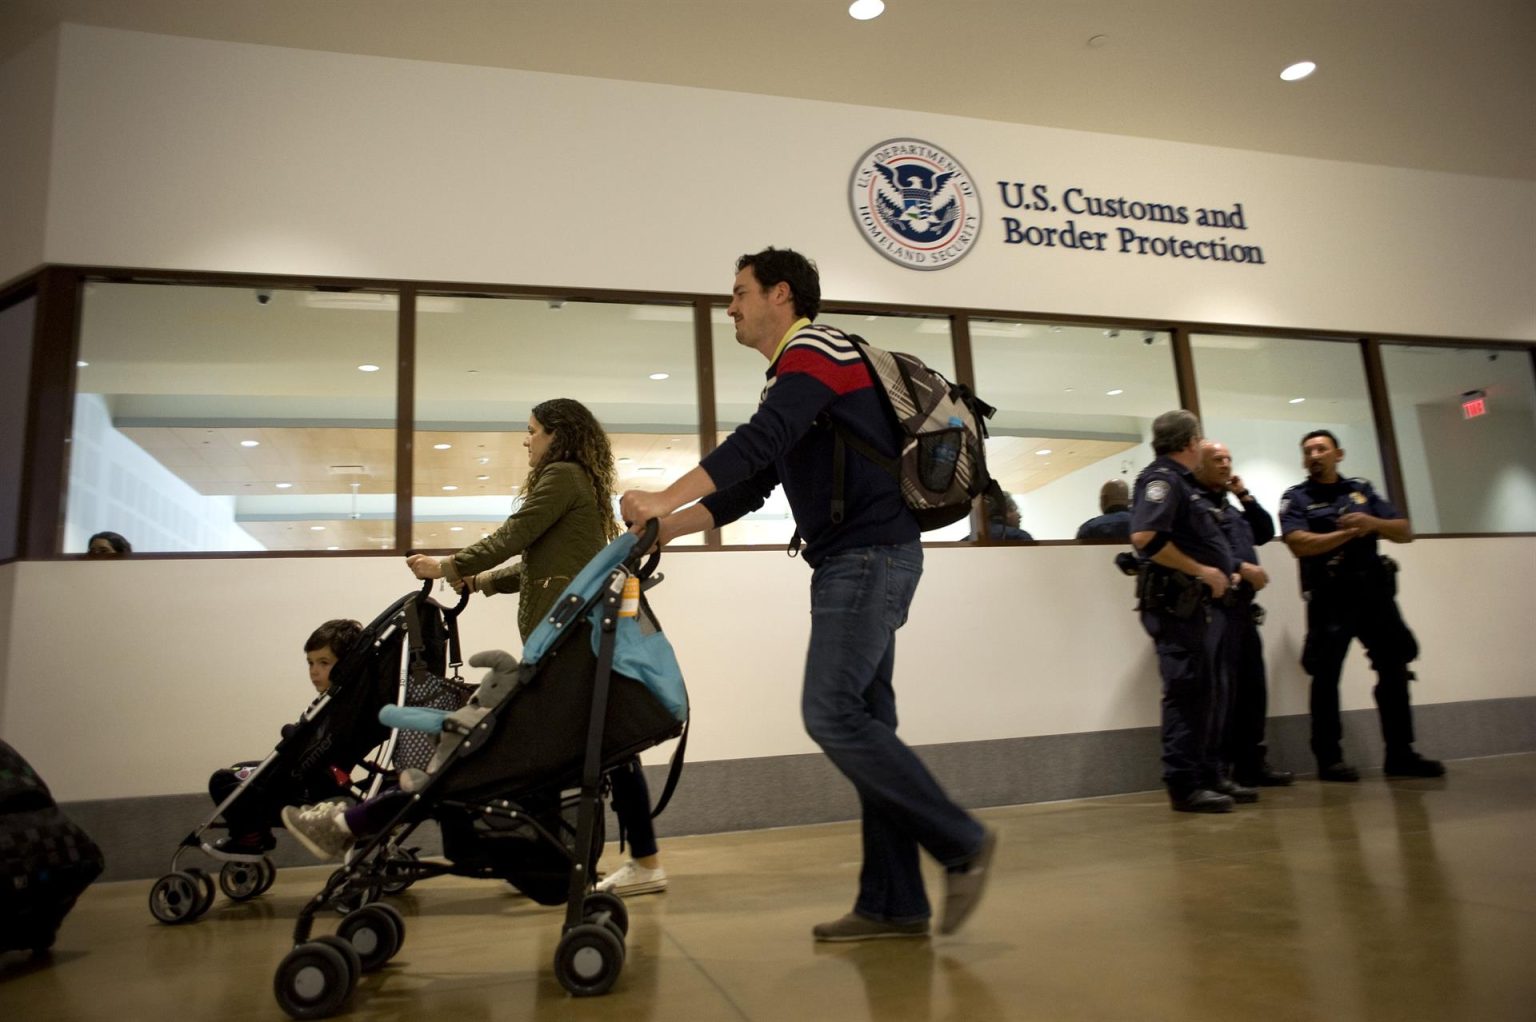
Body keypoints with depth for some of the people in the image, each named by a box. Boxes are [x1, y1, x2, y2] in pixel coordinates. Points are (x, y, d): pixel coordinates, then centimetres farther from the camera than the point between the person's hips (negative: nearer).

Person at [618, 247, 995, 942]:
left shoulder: (815, 347, -5)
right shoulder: (792, 379, 25)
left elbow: (757, 442, -21)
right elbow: (748, 488, 21)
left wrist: (663, 501, -24)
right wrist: (663, 529, 11)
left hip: (870, 553, -10)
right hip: (857, 562, 10)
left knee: (833, 714, -14)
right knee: (862, 719, 6)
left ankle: (961, 844, -1)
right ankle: (893, 903, 11)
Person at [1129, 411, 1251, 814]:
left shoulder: (1180, 481, 20)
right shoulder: (1161, 479, -11)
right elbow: (1145, 537, -26)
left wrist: (1225, 572, 17)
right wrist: (1202, 571, -19)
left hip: (1198, 604, 10)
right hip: (1177, 604, -10)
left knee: (1209, 694, 15)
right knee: (1188, 694, -6)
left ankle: (1210, 776, 25)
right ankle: (1184, 785, 1)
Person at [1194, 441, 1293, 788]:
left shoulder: (1229, 504, 26)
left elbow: (1266, 533, 23)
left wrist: (1245, 496, 14)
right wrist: (1242, 567, -18)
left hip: (1244, 606, 9)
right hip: (1217, 606, -9)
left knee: (1253, 685, 11)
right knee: (1222, 688, -9)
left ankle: (1252, 762, 19)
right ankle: (1219, 767, -3)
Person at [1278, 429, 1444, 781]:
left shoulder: (1362, 490, 15)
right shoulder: (1295, 498, 3)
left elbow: (1405, 532, 8)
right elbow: (1299, 544, -14)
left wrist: (1372, 523, -11)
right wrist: (1348, 532, -12)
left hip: (1374, 591, 4)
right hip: (1329, 598, -4)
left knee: (1394, 671, 7)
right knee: (1326, 677, -2)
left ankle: (1400, 754, 18)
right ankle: (1329, 759, 4)